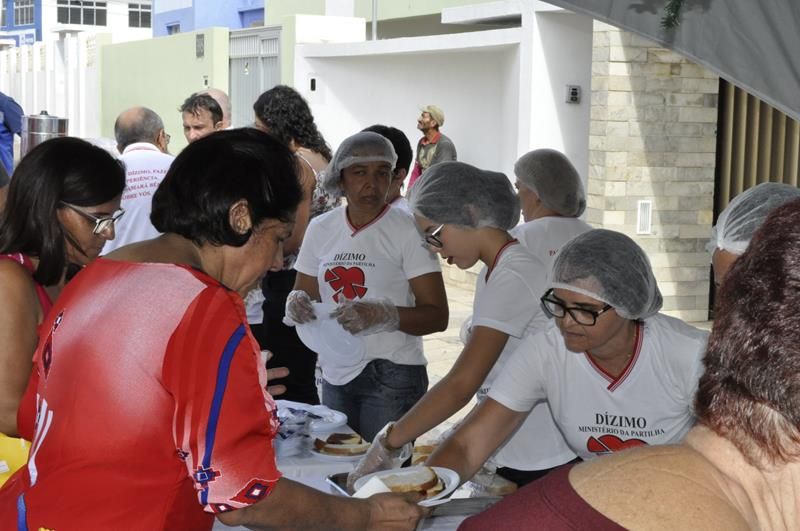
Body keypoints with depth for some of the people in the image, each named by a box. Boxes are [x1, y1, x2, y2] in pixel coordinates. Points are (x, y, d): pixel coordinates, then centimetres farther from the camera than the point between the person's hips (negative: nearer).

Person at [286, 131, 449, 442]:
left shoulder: (407, 231, -7)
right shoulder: (320, 229, 7)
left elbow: (437, 316, -10)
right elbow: (305, 294, 16)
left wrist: (381, 315, -25)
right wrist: (298, 303, -7)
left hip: (391, 374, -4)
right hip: (335, 373, 5)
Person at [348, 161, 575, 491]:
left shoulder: (513, 277, -19)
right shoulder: (494, 273, 11)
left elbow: (461, 385, -23)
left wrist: (386, 446, -19)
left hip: (539, 464, -9)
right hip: (511, 457, 9)